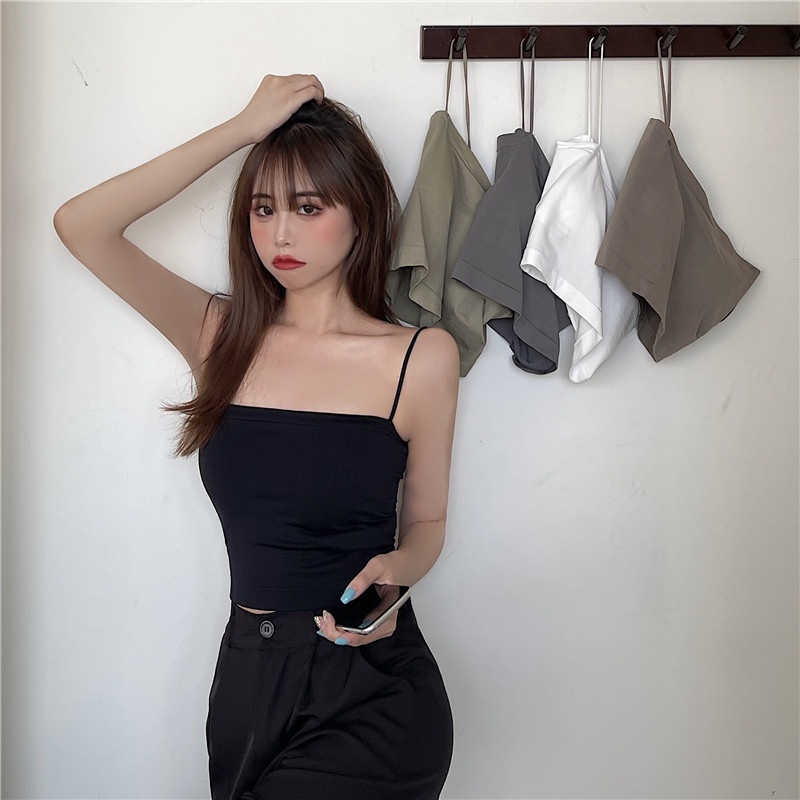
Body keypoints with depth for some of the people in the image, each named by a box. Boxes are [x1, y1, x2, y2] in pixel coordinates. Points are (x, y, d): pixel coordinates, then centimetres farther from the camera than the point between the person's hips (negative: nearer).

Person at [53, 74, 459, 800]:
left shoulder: (422, 358, -6)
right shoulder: (224, 336, 0)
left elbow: (426, 522, 4)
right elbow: (80, 226, -10)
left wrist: (391, 572, -19)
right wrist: (242, 129, -10)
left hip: (371, 695, -2)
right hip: (248, 677, 3)